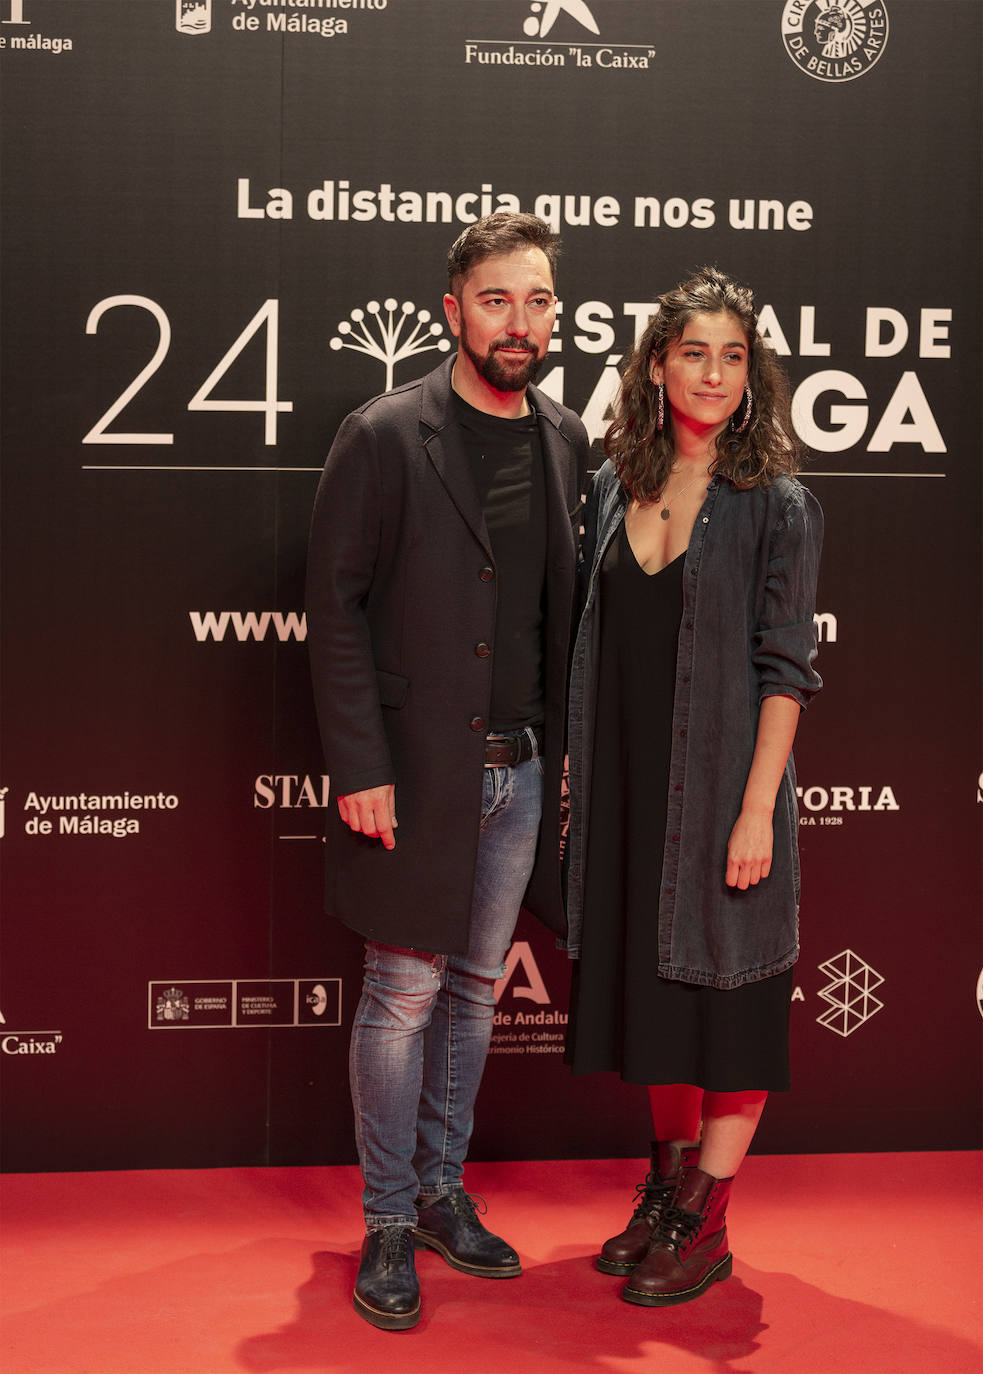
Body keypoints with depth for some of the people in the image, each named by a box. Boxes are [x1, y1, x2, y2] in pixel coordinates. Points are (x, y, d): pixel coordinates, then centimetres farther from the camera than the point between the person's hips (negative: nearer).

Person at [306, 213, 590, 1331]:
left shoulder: (567, 442, 8)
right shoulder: (383, 437, -8)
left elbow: (566, 605, 13)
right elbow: (336, 607, -9)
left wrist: (565, 746, 6)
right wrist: (360, 767, -14)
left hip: (522, 769, 5)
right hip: (419, 768, -5)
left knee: (475, 988, 15)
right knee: (403, 996, 1)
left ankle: (444, 1194, 29)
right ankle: (389, 1225, 16)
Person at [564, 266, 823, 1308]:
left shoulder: (776, 505, -6)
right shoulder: (614, 491, 6)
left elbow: (786, 670, -9)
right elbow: (594, 646, 10)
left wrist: (757, 808, -15)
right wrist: (583, 780, 6)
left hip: (722, 784, -5)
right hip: (629, 789, 5)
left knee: (726, 993, 4)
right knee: (648, 982, 14)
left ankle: (703, 1224, 15)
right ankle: (667, 1188, 30)